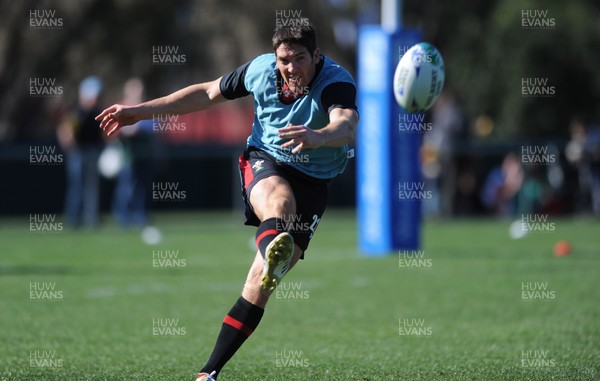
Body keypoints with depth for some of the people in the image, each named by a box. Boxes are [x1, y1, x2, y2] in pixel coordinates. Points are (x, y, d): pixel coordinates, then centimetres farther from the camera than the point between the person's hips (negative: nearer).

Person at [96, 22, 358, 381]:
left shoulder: (337, 83, -22)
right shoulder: (261, 69, -7)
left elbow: (347, 126, -44)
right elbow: (208, 93, 10)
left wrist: (317, 137, -68)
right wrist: (141, 111, 14)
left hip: (313, 182, -1)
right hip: (264, 161, 1)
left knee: (261, 282, -10)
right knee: (280, 201, -39)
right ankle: (272, 251, -75)